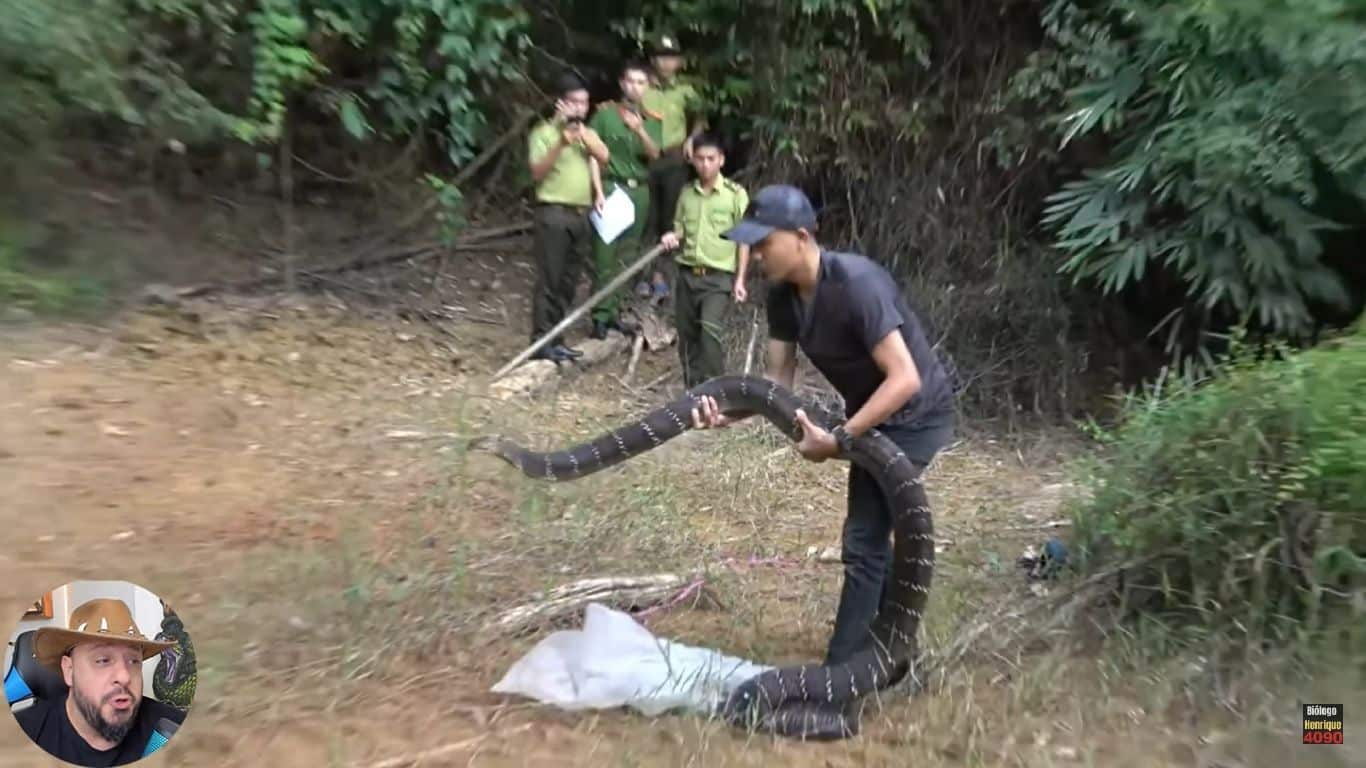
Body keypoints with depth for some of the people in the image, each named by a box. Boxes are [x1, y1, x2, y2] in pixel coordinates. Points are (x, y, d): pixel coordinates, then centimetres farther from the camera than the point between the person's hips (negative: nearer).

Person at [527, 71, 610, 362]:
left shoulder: (587, 133, 18)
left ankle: (556, 339, 14)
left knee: (569, 282, 7)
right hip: (554, 213, -6)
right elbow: (537, 172, -11)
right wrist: (561, 144, -21)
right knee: (549, 280, -8)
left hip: (581, 214, 6)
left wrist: (582, 133, -10)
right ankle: (541, 341, -5)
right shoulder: (543, 132, -1)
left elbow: (603, 156, 1)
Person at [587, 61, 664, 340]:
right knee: (605, 253, -5)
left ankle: (614, 310, 15)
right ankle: (602, 314, -2)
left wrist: (640, 130, -20)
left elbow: (654, 153, -2)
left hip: (639, 190, 4)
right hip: (611, 187, -4)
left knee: (627, 255, 7)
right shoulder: (605, 112, 0)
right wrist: (598, 188, -7)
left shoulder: (652, 120, 10)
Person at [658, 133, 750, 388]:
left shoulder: (736, 194, -3)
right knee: (687, 335, 7)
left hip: (719, 276, -5)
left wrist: (740, 279, -6)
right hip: (687, 273, 5)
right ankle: (693, 389, 20)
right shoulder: (686, 193, 9)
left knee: (710, 329, -22)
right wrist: (671, 237, -6)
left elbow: (743, 240, -2)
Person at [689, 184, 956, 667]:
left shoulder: (855, 282, -32)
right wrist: (730, 413, -23)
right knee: (873, 535, 20)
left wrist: (838, 440, -35)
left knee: (863, 539, -8)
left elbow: (904, 378, -34)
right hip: (873, 413, 9)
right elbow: (779, 380, -5)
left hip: (915, 415, -9)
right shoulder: (783, 295, -8)